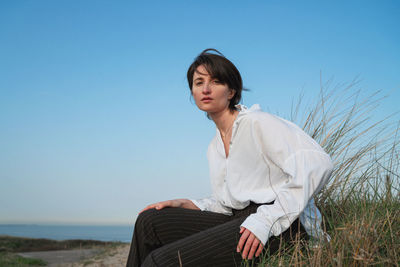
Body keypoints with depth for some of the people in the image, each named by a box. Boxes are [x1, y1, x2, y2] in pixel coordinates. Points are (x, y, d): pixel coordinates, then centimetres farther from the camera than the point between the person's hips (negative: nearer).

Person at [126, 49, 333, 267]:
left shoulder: (257, 122, -6)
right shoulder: (214, 148, 20)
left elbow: (317, 163, -17)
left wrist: (265, 220, -23)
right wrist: (185, 205, 5)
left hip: (280, 225, -8)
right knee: (150, 221, -4)